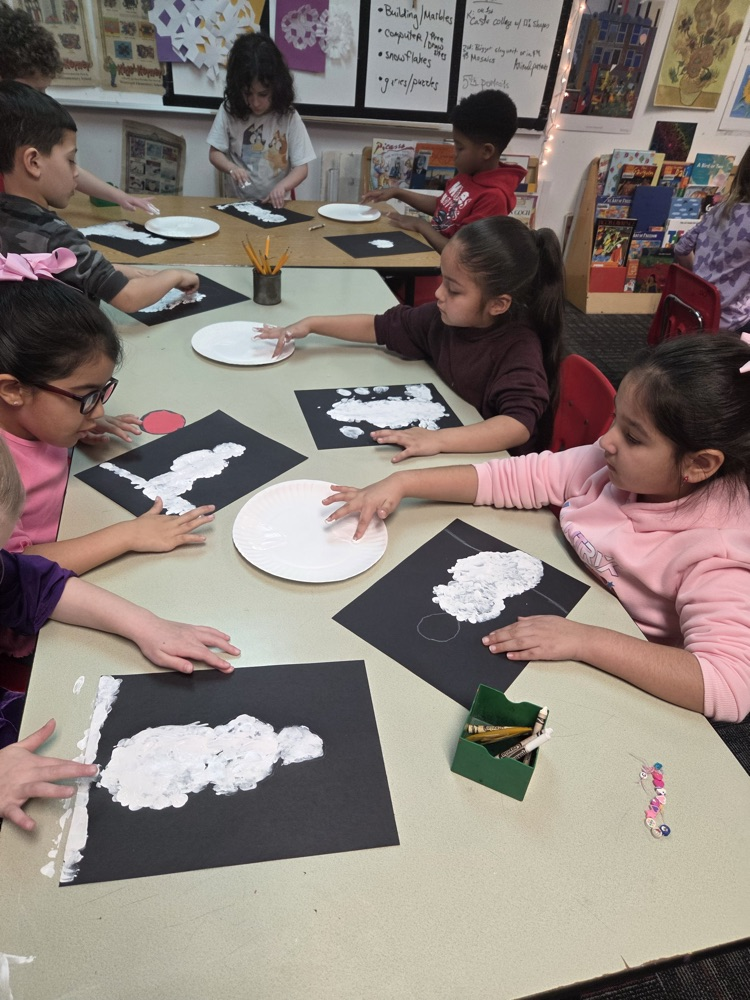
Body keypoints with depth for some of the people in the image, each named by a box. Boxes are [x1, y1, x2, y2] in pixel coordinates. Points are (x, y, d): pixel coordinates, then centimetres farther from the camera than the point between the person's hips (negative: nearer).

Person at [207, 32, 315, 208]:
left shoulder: (289, 117, -5)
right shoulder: (229, 111, -1)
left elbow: (301, 168, -5)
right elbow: (215, 153, 6)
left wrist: (282, 186, -24)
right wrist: (232, 168, -16)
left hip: (274, 203, 0)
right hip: (236, 201, 0)